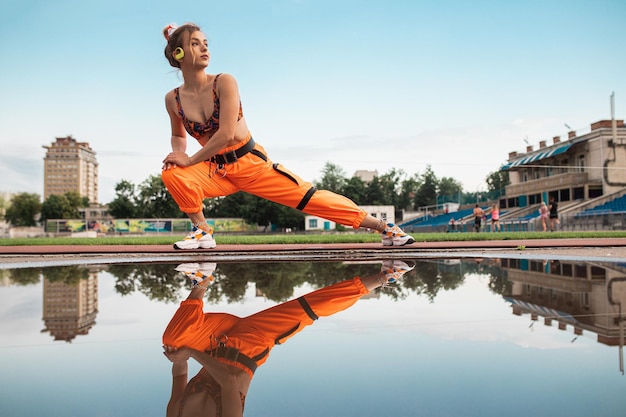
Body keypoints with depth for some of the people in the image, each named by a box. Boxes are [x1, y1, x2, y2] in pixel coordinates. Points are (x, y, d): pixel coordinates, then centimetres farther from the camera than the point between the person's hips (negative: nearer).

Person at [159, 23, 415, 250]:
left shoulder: (224, 82, -14)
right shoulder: (173, 99, -2)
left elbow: (225, 134, -21)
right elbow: (178, 136, 17)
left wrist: (190, 160, -17)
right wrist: (178, 154, -5)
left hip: (251, 162, -3)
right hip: (217, 171, 3)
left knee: (308, 197, -8)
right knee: (172, 174, -24)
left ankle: (384, 227, -1)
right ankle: (203, 231, -3)